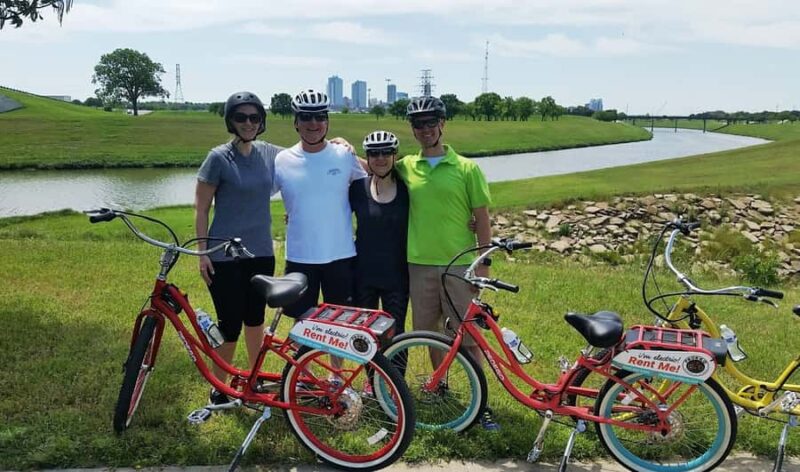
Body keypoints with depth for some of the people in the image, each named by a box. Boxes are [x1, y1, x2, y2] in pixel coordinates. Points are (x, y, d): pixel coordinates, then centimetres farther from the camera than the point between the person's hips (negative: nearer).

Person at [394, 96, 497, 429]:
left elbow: (482, 219, -1)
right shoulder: (405, 168, 4)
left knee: (469, 338, 0)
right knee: (430, 333, 14)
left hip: (459, 265, -3)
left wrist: (483, 264, -5)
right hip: (420, 265, 3)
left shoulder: (466, 168, -3)